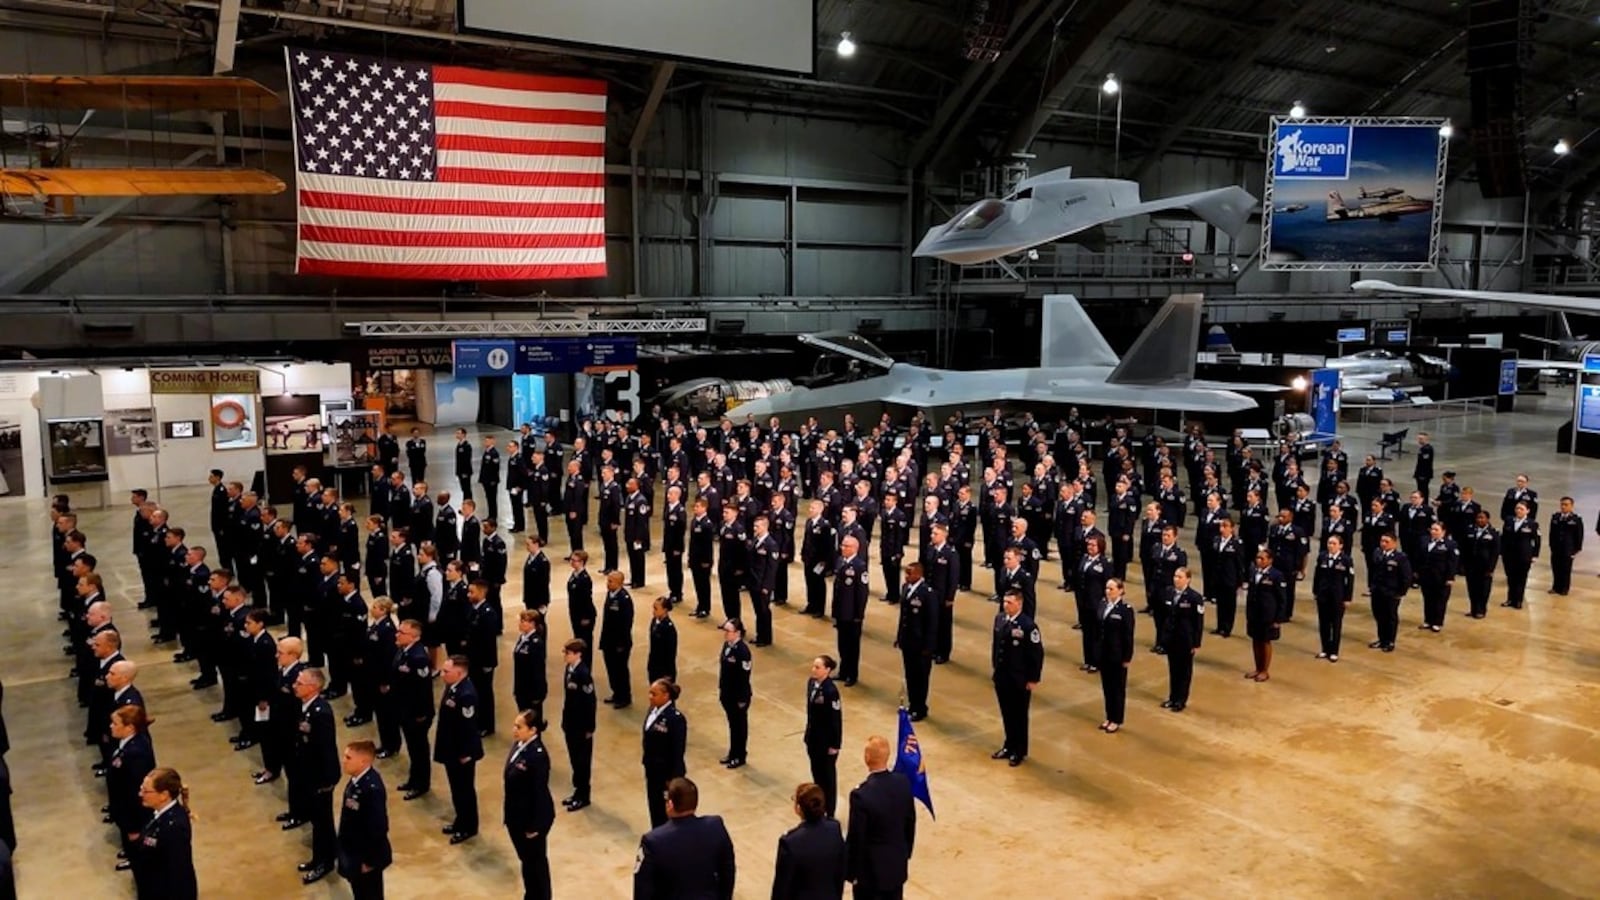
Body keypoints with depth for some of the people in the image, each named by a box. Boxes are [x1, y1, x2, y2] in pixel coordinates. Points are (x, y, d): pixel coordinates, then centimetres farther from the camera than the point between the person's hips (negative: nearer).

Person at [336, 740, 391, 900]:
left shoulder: (372, 788, -32)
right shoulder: (358, 779, -3)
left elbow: (378, 828, -28)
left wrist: (370, 860, -19)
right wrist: (346, 852, 17)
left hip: (367, 856, -8)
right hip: (354, 851, 8)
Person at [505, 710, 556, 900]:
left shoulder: (538, 755, -27)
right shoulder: (518, 744, -1)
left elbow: (540, 792, -22)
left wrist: (534, 826, -17)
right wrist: (510, 815, 15)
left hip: (532, 818, -8)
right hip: (517, 816, 8)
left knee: (536, 861, 11)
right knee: (526, 859, 23)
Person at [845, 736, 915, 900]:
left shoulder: (861, 795, -29)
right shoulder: (903, 782, -11)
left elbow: (855, 838, -20)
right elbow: (911, 822, 3)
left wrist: (851, 872, -5)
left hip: (870, 869, -5)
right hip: (897, 864, 6)